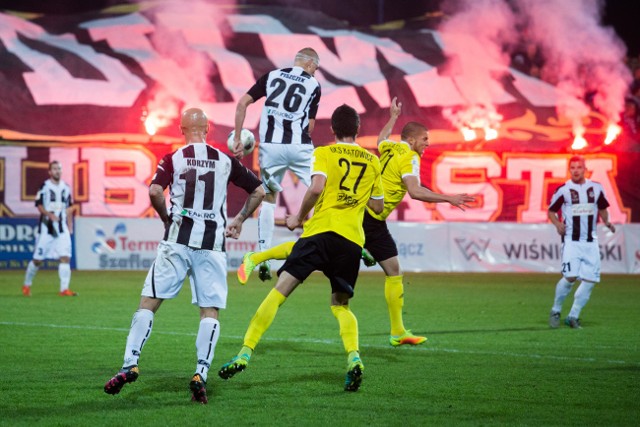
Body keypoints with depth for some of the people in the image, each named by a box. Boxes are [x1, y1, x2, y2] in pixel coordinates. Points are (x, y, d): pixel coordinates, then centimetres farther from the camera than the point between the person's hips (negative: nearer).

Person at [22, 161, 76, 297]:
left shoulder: (66, 188, 11)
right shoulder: (45, 187, -5)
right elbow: (39, 205, -10)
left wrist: (70, 227, 14)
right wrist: (50, 215, -27)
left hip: (62, 229, 4)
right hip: (46, 228, -4)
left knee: (65, 257, -10)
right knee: (37, 259, 2)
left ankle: (64, 289, -11)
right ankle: (27, 285, 22)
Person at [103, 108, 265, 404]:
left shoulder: (173, 159, 2)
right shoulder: (226, 161, 9)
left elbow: (155, 191, -13)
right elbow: (259, 191, 12)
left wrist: (167, 219, 4)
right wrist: (239, 220, 24)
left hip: (178, 239, -1)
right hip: (212, 243, 1)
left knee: (149, 301, 4)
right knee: (210, 310, 4)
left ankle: (130, 364, -5)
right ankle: (201, 374, -8)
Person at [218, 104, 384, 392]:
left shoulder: (324, 153, 6)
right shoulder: (372, 161, 17)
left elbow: (317, 187, -11)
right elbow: (377, 206, 21)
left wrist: (299, 217, 2)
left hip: (322, 230, -3)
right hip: (353, 239, 3)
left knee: (279, 291, -4)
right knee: (341, 304, 18)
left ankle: (246, 351, -14)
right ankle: (354, 357, -7)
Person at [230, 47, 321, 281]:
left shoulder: (272, 76, 12)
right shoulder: (313, 85, 7)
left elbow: (242, 103, 5)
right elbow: (310, 125, 6)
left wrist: (237, 138, 9)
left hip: (270, 146, 2)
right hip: (299, 147, -2)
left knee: (268, 199, 14)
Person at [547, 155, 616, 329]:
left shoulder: (596, 188, 7)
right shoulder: (563, 190, -3)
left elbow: (602, 208, 21)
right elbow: (551, 211, 5)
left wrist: (607, 222, 4)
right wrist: (557, 223, -13)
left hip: (590, 241, 4)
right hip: (571, 241, -4)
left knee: (590, 280, -2)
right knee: (570, 277, -18)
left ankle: (573, 316, 10)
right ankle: (555, 311, 3)